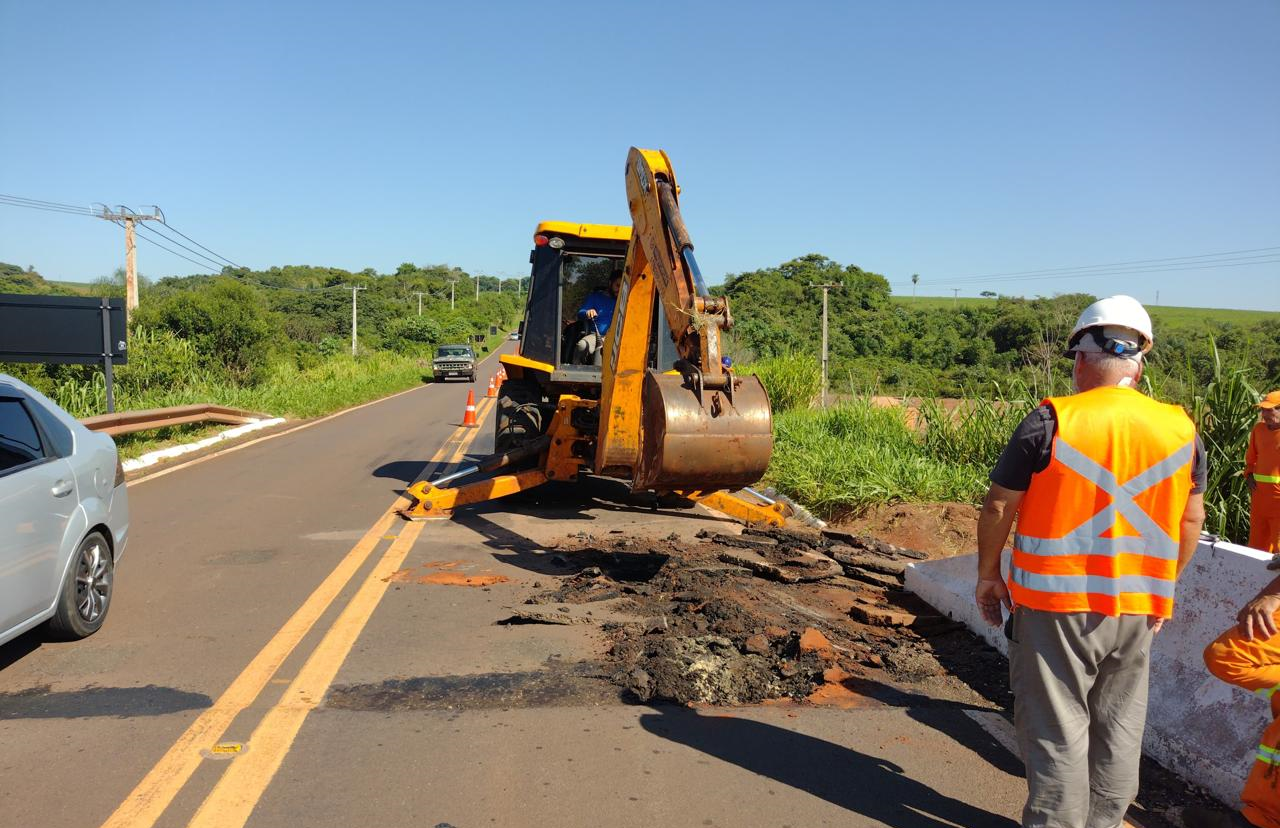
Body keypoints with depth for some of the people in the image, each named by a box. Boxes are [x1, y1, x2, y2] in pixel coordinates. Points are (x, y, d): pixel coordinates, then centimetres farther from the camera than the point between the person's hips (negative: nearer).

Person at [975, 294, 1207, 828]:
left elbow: (998, 507, -10)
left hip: (1055, 603, -4)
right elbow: (1191, 519, 10)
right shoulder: (1182, 431, 1)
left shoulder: (1051, 422, -14)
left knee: (1058, 731, 7)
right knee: (1119, 729, 18)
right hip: (1136, 608, 5)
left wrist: (988, 574, 4)